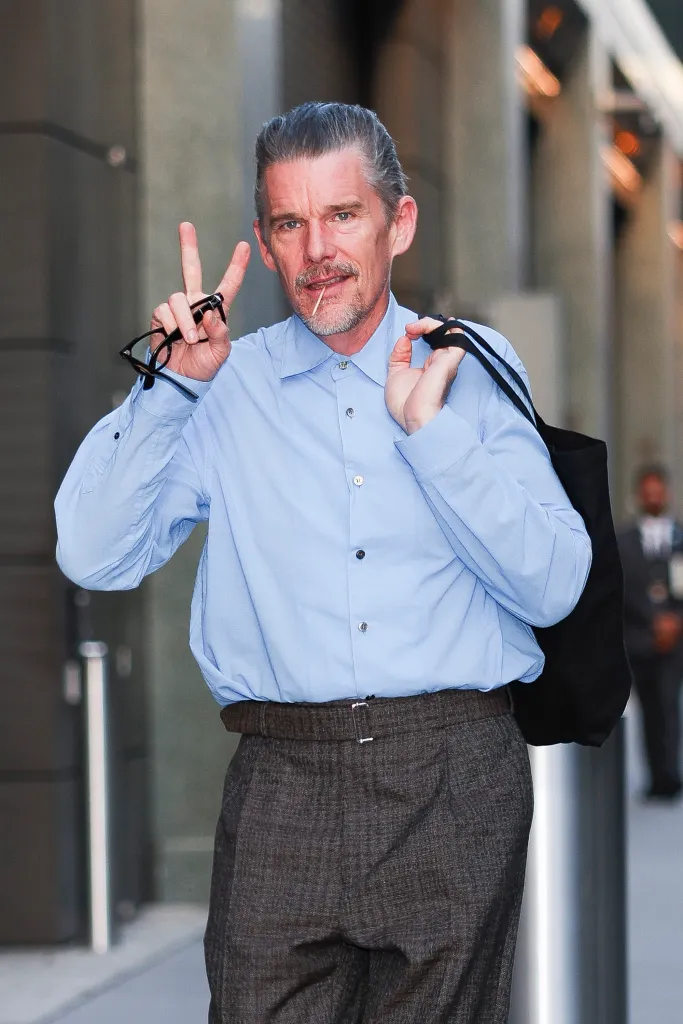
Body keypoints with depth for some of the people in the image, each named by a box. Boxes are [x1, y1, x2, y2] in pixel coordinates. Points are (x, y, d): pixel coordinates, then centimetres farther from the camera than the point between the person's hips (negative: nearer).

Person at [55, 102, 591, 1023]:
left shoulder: (472, 365, 8)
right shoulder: (228, 387, 9)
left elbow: (553, 588, -2)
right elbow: (93, 558, 0)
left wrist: (429, 428, -8)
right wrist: (174, 383, -5)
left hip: (456, 779, 0)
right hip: (285, 781, 0)